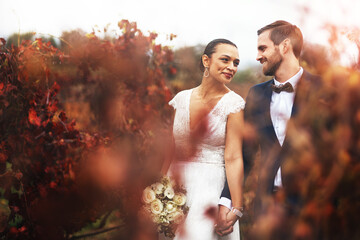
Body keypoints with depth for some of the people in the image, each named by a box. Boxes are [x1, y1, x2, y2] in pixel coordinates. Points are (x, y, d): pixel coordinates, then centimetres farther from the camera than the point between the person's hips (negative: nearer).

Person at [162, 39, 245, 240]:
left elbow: (233, 158, -13)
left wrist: (236, 209, -18)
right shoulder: (181, 98, 5)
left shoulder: (234, 104, -7)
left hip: (211, 190, -4)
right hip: (174, 188, 4)